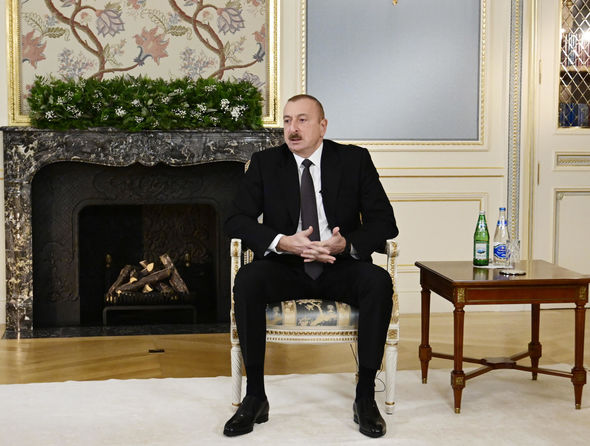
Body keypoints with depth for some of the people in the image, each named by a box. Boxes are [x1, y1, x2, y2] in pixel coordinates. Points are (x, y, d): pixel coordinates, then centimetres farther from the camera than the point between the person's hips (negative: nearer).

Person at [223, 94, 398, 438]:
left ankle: (366, 397, -20)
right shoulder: (265, 163, 5)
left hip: (340, 268, 0)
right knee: (247, 279, -31)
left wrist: (347, 244, -23)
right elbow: (237, 220, -4)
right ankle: (255, 399, -21)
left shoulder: (355, 160, 3)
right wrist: (282, 242, -22)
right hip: (286, 268, 1)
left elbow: (384, 221, -2)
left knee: (378, 281, -32)